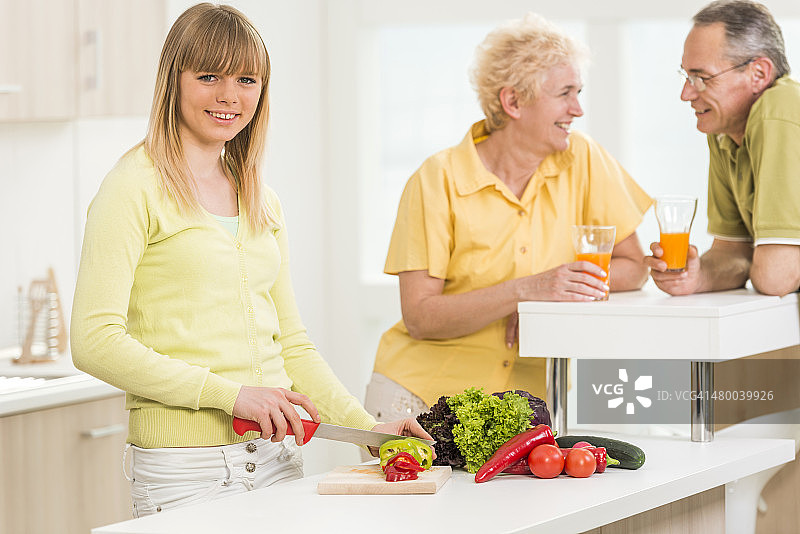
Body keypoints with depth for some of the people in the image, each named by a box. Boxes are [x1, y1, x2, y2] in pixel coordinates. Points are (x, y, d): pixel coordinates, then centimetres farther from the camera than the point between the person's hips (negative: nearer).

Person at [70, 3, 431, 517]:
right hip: (185, 468, -6)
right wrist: (229, 393, -18)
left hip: (277, 457, 6)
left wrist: (369, 429, 5)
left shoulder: (263, 200, 15)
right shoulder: (135, 187, -6)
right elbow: (96, 341, -14)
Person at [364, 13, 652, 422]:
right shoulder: (437, 180, -8)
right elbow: (419, 318, -12)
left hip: (525, 399, 3)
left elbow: (632, 268, 6)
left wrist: (558, 288, -13)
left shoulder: (582, 160, 0)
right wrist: (525, 289, -24)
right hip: (422, 391, -2)